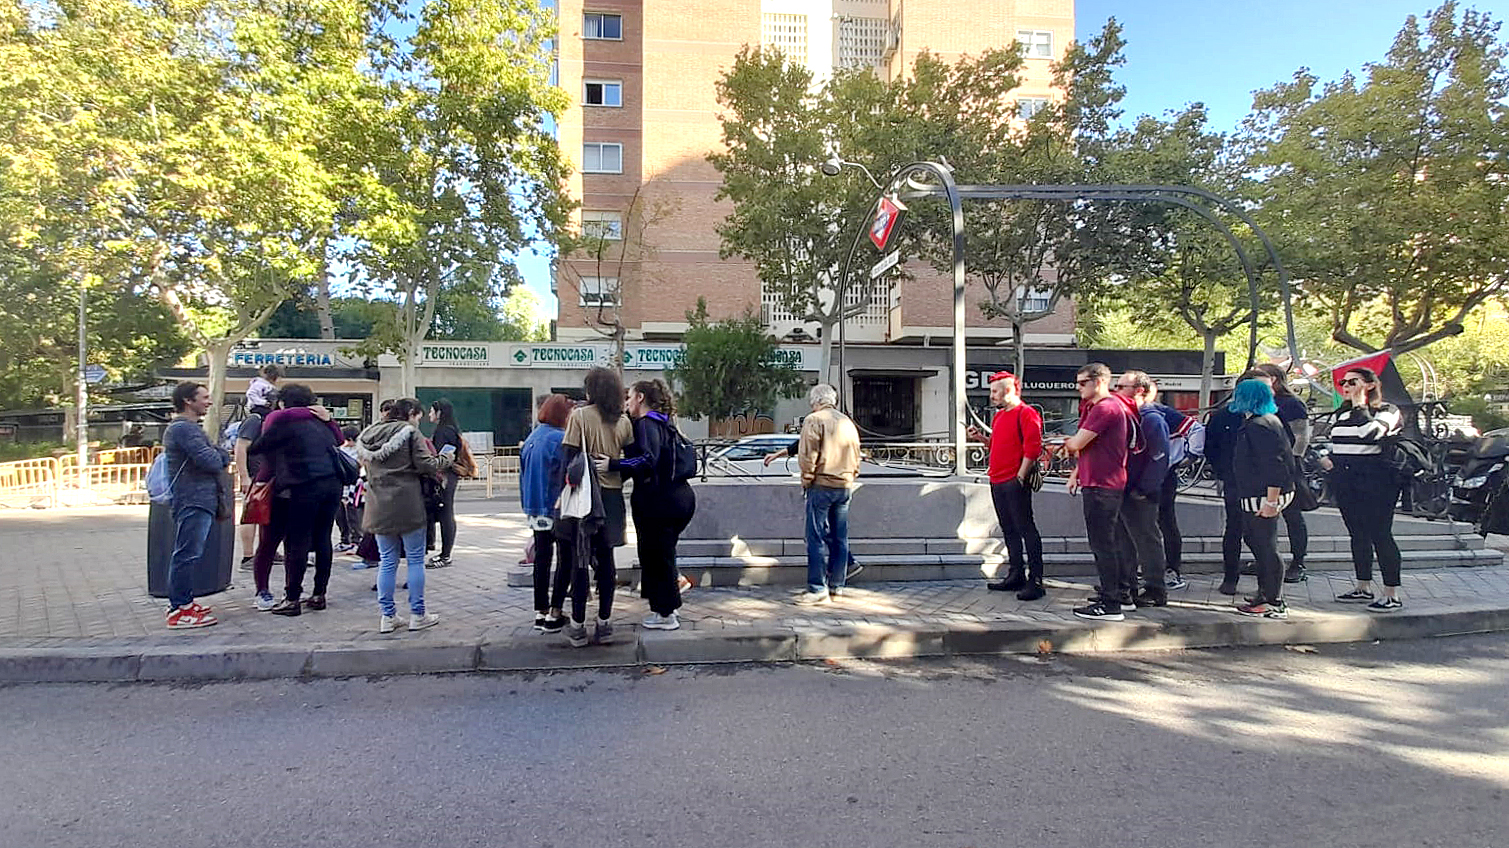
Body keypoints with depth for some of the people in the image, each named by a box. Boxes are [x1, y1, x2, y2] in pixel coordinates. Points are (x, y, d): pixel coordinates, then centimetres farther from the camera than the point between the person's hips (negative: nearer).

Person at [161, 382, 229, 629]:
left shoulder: (190, 427, 22)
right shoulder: (184, 428, -13)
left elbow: (220, 457, 19)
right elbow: (210, 461, -20)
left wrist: (218, 456, -2)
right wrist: (221, 457, -1)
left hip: (196, 500, 11)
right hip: (193, 500, -11)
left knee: (186, 554, 17)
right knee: (187, 554, -8)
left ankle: (182, 602, 26)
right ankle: (180, 611, -4)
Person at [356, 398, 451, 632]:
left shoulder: (370, 434, 13)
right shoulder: (410, 432, -6)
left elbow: (366, 464, 17)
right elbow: (425, 464, -12)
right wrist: (445, 459, 4)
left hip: (379, 507, 6)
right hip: (407, 506, -6)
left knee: (387, 561, 12)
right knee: (415, 559, 4)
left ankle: (386, 616, 14)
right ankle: (417, 615, 8)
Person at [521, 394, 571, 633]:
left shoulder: (532, 437, 10)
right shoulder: (560, 438, -15)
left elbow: (524, 473, 14)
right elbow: (567, 475, -16)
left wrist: (527, 505, 18)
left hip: (535, 508, 8)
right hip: (556, 509, -7)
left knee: (542, 558, 13)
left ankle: (540, 613, 19)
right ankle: (554, 614, 3)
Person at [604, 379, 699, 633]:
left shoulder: (647, 424, -13)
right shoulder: (662, 423, 17)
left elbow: (648, 459, -28)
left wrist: (613, 465, -29)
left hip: (659, 502, -9)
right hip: (678, 497, 9)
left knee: (657, 556, 2)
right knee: (662, 554, 19)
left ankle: (666, 614, 13)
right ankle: (665, 609, 29)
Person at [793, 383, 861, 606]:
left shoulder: (814, 420, -5)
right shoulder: (848, 423, 15)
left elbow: (807, 454, -12)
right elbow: (856, 456, 19)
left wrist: (807, 479, -1)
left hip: (821, 485, -6)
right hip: (844, 486, 7)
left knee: (817, 538, -4)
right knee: (840, 538, 10)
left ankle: (818, 589, -5)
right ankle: (837, 586, 16)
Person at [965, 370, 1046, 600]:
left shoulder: (1026, 413, -9)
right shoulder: (998, 416, 19)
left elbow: (1033, 447, -16)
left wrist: (1020, 477, -17)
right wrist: (981, 438, 10)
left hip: (1015, 482, -9)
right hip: (997, 482, 9)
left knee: (1025, 529, -6)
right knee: (1009, 530, 13)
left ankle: (1035, 581, -3)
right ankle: (1016, 576, 22)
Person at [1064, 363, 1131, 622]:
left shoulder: (1106, 408, -17)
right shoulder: (1093, 407, 19)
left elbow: (1076, 444, -20)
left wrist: (1067, 443, 3)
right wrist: (1076, 472, 14)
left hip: (1103, 486, -11)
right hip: (1097, 483, 11)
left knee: (1102, 544, -7)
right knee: (1103, 543, 18)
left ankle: (1110, 605, -2)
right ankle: (1109, 593, 29)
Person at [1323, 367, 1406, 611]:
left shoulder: (1387, 410, -6)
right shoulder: (1342, 413, 14)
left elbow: (1370, 433, -26)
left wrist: (1360, 404, -17)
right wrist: (1327, 458, 8)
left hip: (1376, 482, -7)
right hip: (1345, 484, 7)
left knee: (1380, 536, -5)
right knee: (1358, 535, 13)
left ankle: (1392, 595, 3)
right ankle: (1364, 588, 22)